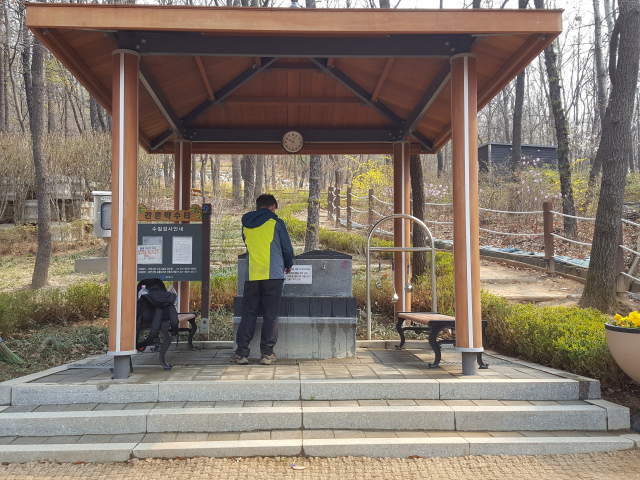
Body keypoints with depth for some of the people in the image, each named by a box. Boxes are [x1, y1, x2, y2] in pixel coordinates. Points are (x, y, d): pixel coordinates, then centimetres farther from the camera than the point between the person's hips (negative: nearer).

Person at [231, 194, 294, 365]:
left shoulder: (246, 224, 12)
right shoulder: (275, 223, 1)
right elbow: (287, 247, 7)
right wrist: (288, 265, 25)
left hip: (251, 276, 3)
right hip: (273, 275, -3)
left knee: (248, 314, 7)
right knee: (270, 315, 2)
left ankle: (242, 352, 6)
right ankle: (267, 353, 3)